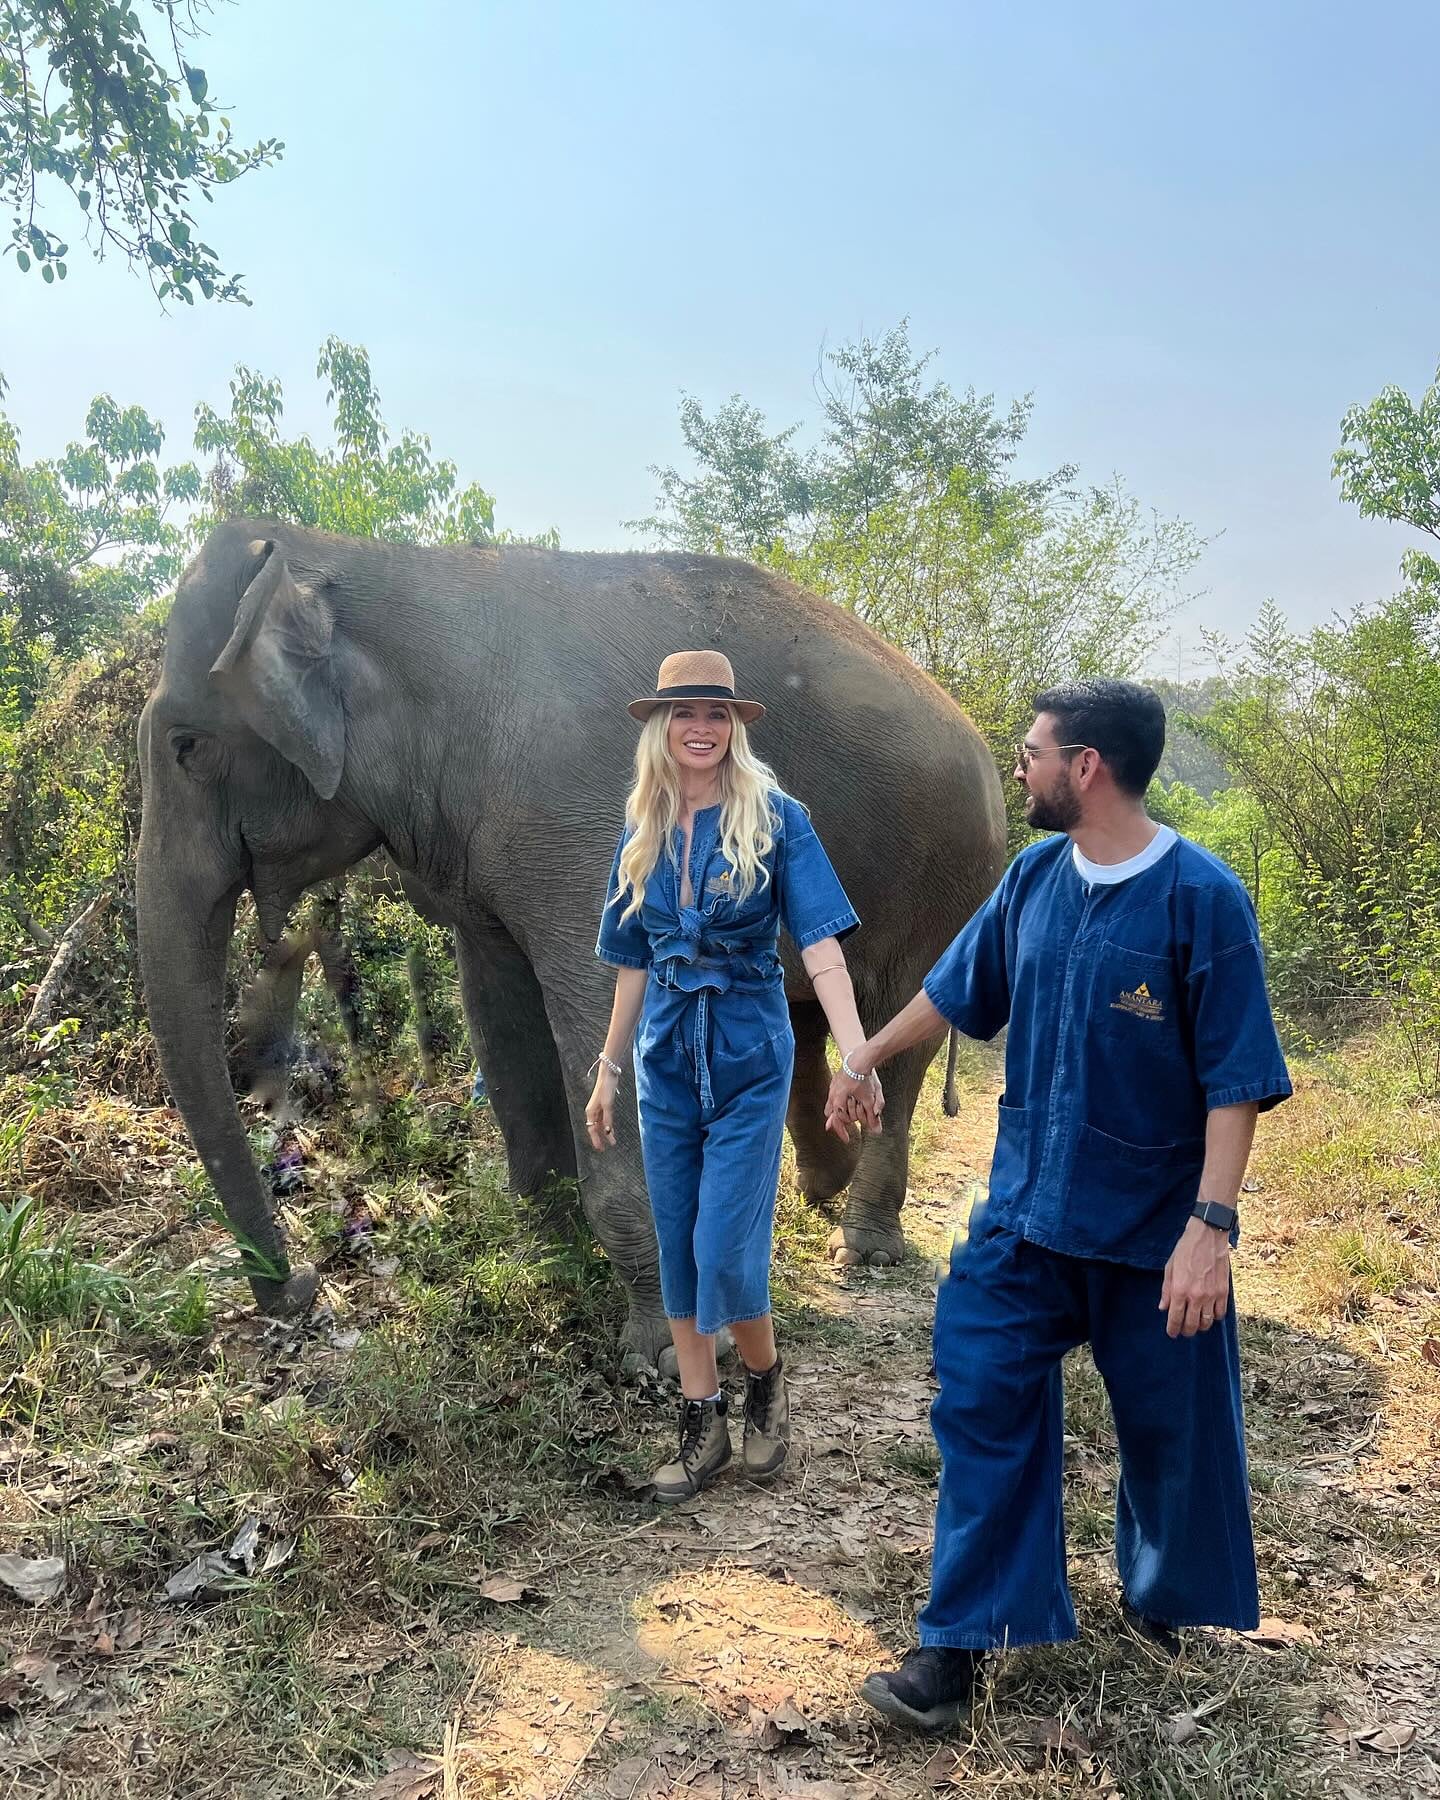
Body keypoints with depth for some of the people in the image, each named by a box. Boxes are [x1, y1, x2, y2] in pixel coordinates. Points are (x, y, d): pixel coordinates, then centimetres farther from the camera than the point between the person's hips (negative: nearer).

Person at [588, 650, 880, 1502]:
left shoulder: (775, 819, -8)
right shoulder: (643, 832, 6)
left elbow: (820, 944, -16)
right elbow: (634, 962, 12)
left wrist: (858, 1055, -28)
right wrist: (609, 1070, 14)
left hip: (748, 1057, -4)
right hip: (666, 1058, 5)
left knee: (725, 1254, -5)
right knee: (678, 1250, 10)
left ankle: (767, 1377, 24)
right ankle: (704, 1420, 24)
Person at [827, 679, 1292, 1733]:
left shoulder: (1201, 898, -18)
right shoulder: (1037, 877, -1)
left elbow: (1236, 1080, -17)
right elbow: (955, 987, 14)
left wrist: (1211, 1225, -23)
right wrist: (866, 1061, 25)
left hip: (1155, 1230, -4)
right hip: (1026, 1211, 4)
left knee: (1173, 1431, 14)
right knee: (984, 1404, 2)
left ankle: (1165, 1603, 42)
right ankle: (965, 1643, 13)